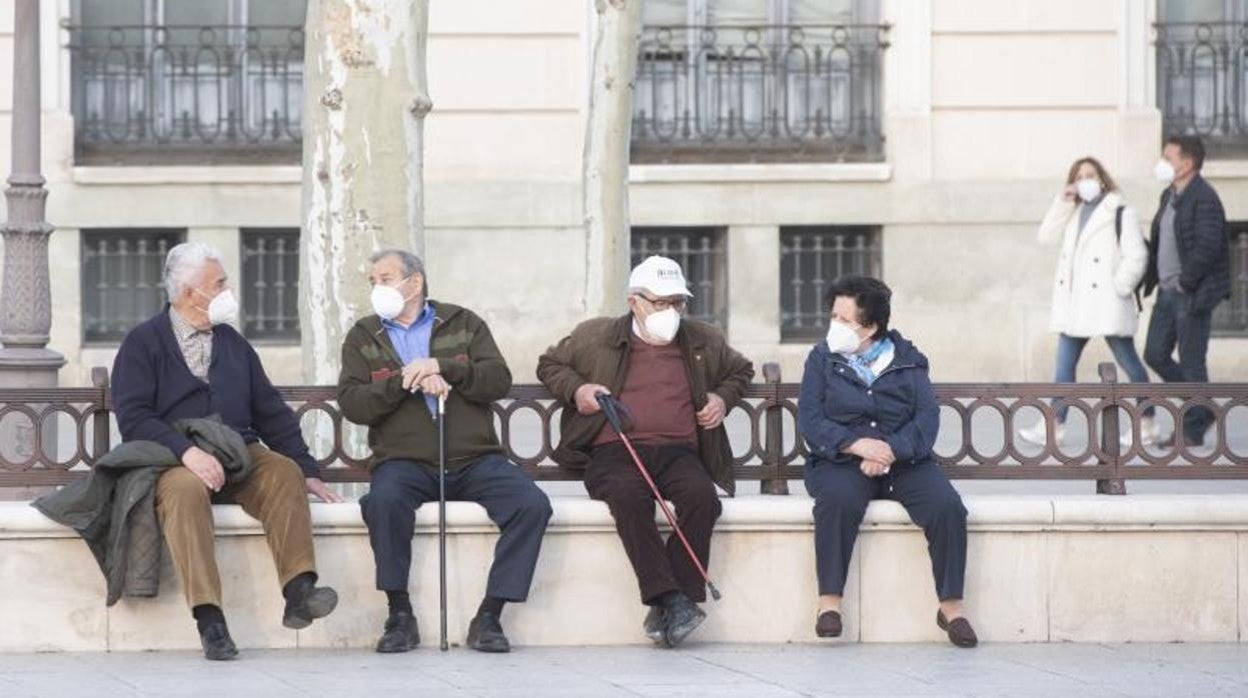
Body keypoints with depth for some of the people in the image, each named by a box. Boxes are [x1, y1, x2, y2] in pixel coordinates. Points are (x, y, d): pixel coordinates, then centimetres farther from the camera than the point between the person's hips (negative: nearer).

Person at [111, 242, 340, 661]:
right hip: (172, 462, -4)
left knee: (284, 471, -26)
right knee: (185, 488, -38)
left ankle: (299, 591, -37)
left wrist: (307, 470, 9)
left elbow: (271, 412, 19)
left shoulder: (232, 343, 21)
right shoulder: (143, 343, 5)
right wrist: (186, 450, -23)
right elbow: (133, 417, -8)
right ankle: (209, 619, -43)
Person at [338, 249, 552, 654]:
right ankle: (399, 615, -22)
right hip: (405, 462, -1)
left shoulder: (462, 323, 15)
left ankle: (489, 616, -19)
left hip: (474, 460, 1)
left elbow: (499, 381, 1)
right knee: (384, 501, -35)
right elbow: (352, 404, 1)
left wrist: (441, 367, -12)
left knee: (532, 504, -25)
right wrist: (407, 381, -12)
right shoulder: (363, 338, 16)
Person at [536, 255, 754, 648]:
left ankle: (666, 612, -34)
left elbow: (740, 370, 39)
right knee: (629, 496, -39)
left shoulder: (705, 342, 21)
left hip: (677, 452, 2)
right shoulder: (596, 337, 14)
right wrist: (575, 390, 5)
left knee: (701, 495, -34)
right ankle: (670, 599, -43)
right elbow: (549, 364, 25)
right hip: (614, 452, -2)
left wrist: (723, 398, 18)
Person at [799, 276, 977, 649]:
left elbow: (928, 416, -1)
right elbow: (810, 420, -2)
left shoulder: (907, 359, 10)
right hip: (841, 461, -1)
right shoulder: (822, 359, 9)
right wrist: (858, 445, -18)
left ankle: (951, 604, -16)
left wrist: (890, 450, -19)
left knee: (947, 505, -26)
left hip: (904, 460, 1)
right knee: (839, 500, -36)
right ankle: (829, 599, -28)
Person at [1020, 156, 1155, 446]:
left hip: (1107, 303, -7)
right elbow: (1047, 235, 8)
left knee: (1129, 363, 1)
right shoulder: (1074, 213, 17)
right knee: (1064, 365, 5)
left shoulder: (1120, 213, -5)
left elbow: (1136, 256, -10)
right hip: (1074, 303, 7)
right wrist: (1063, 202, 2)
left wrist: (1120, 288, -15)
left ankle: (1147, 425, 9)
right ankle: (1054, 425, 7)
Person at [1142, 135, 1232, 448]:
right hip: (1168, 292, 9)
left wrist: (1185, 282, -17)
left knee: (1191, 362, -3)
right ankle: (1202, 408, 24)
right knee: (1156, 354, 9)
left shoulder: (1204, 199, -15)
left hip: (1193, 294, -9)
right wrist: (1153, 277, 9)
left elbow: (1208, 247, -22)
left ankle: (1193, 430, 6)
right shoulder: (1169, 196, 14)